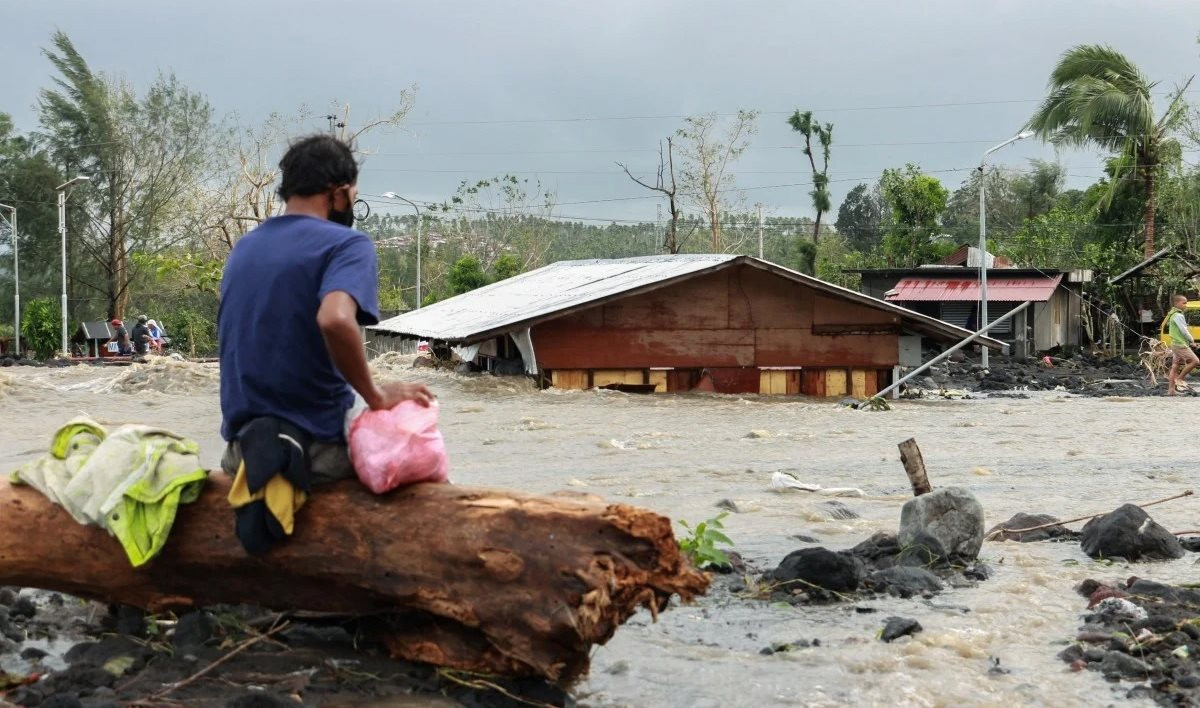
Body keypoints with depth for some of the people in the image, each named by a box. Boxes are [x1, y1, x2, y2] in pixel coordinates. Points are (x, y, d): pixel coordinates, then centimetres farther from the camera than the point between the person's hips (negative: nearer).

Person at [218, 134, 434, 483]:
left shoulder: (243, 248, 11)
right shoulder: (347, 243, -10)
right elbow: (335, 319, -31)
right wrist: (376, 395, -18)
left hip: (242, 446, 7)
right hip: (318, 448, -7)